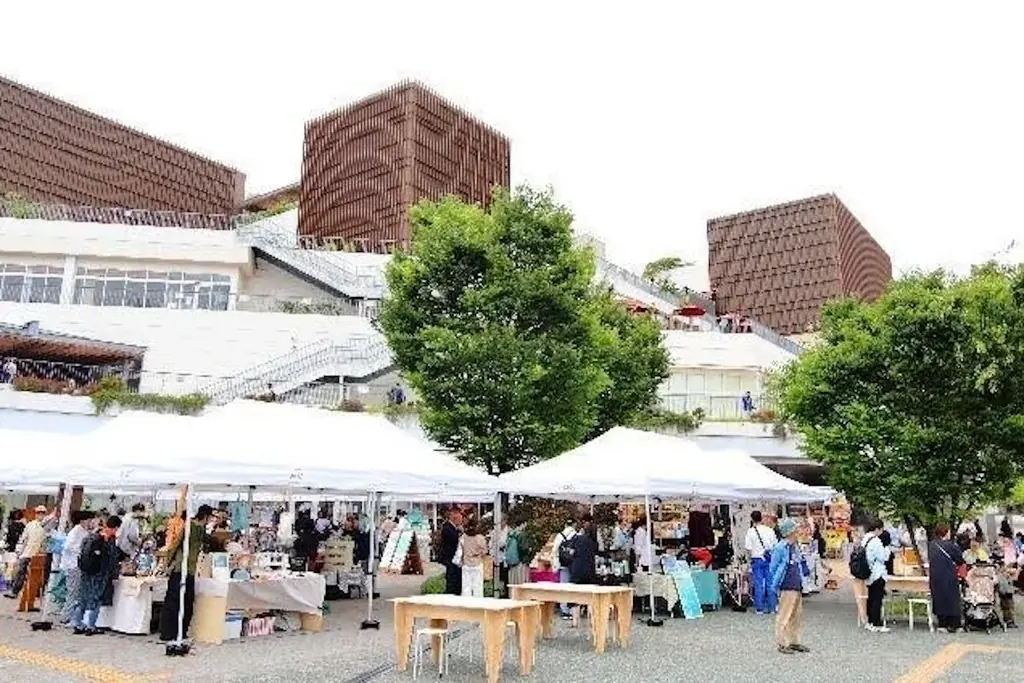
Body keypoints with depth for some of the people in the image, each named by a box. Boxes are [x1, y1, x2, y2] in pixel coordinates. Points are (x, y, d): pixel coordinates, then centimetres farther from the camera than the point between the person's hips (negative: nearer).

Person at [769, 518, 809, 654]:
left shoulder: (795, 547, 11)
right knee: (784, 616, -2)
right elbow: (772, 568, -10)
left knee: (797, 616, 14)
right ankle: (782, 643, 7)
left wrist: (801, 581, 14)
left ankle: (794, 642, 25)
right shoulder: (780, 548, -14)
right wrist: (776, 586, -7)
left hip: (797, 588, 9)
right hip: (787, 588, -9)